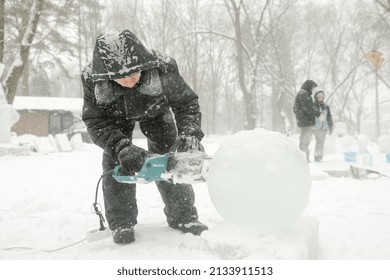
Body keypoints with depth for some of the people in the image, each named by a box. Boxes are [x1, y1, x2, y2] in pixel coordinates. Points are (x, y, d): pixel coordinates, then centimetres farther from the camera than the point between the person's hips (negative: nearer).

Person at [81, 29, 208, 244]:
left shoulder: (163, 69, -39)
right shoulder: (91, 78, -37)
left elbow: (187, 103, -26)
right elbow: (96, 122, -30)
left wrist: (189, 133, -42)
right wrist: (121, 147, -45)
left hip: (155, 110, 0)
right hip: (116, 115, 1)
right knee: (115, 160, -13)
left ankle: (183, 216, 5)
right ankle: (121, 223, -1)